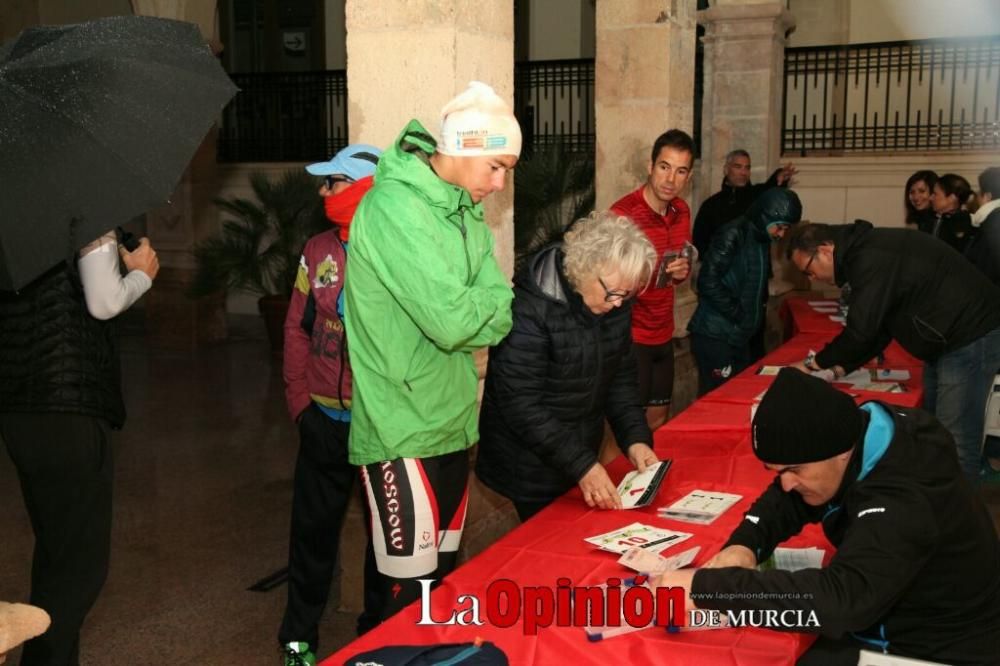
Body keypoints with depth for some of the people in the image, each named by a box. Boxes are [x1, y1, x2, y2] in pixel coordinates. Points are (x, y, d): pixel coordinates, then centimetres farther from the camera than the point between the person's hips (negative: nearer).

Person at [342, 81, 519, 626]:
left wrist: (471, 311, -16)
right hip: (404, 432, -8)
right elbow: (451, 321, -25)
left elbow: (498, 320, 4)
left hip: (453, 421, 9)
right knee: (409, 596, -2)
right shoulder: (396, 207, -18)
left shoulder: (465, 211, 10)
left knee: (444, 577, 18)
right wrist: (492, 297, -6)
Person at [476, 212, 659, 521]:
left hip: (583, 458, 7)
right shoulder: (530, 309, -24)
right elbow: (520, 404, -25)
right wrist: (581, 465, -26)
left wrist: (636, 438, -7)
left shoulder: (614, 304, -2)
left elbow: (621, 377, 7)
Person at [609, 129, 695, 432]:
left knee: (657, 422, 16)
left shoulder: (682, 211, 4)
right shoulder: (623, 213, -18)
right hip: (630, 337, -7)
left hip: (663, 335, 7)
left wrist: (683, 271, -5)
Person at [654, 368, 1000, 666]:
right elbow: (786, 500, 3)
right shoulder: (855, 436, -9)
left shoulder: (904, 505, -35)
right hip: (885, 620, 8)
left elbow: (838, 601, -47)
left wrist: (702, 586, -45)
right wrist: (744, 544, -18)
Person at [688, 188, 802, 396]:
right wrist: (736, 313, -15)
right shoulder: (733, 235, -15)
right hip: (714, 336, -8)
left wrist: (761, 307, 6)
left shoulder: (762, 239, 11)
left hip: (740, 337, 8)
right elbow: (708, 281, -21)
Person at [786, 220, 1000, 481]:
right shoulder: (864, 253, 10)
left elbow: (861, 329, -23)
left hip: (971, 336, -10)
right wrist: (841, 367, 7)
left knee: (955, 443, -7)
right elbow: (877, 325, 14)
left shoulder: (872, 259, -22)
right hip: (947, 340, 10)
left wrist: (817, 363, -8)